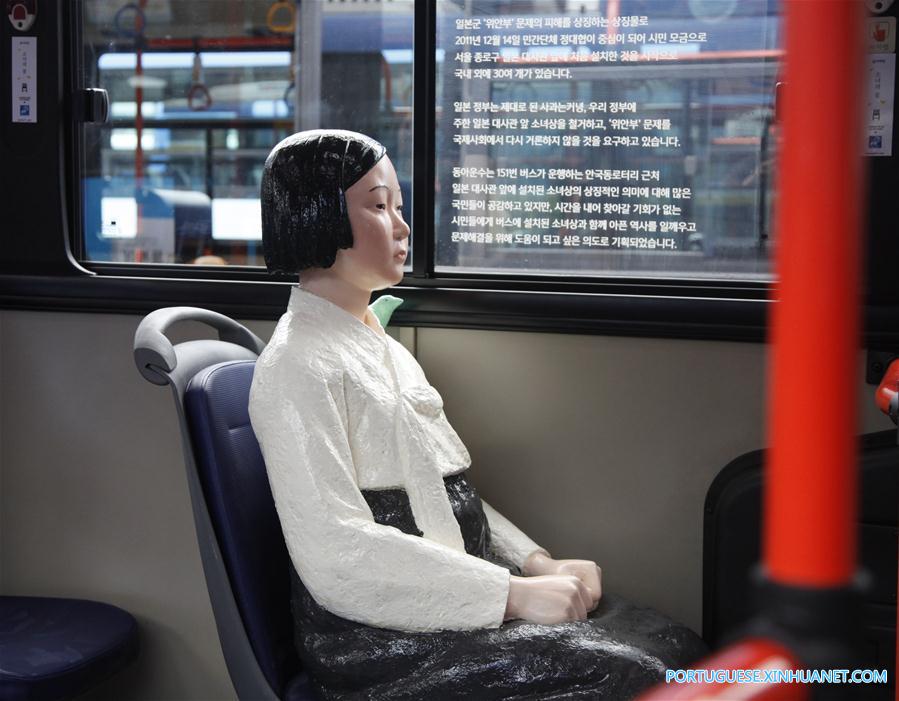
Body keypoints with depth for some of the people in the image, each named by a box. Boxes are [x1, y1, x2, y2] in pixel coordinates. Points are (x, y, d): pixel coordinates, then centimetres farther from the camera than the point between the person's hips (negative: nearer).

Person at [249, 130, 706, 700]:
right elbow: (340, 551, -20)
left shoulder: (386, 352, 20)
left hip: (446, 603, 9)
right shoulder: (298, 367, -10)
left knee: (673, 646, -7)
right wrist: (515, 593, -21)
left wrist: (538, 564, 4)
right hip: (378, 638, -8)